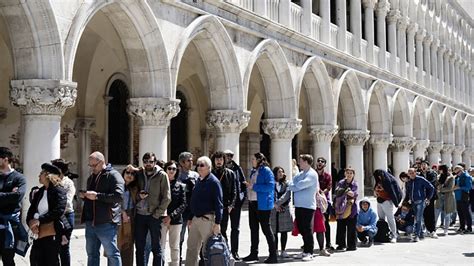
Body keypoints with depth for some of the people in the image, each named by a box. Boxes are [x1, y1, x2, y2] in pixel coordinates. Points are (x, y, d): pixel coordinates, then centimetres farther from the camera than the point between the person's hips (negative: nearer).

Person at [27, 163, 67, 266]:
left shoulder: (59, 191, -7)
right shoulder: (39, 193, 14)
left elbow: (58, 211, -18)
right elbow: (31, 211, 12)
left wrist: (39, 220, -19)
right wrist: (31, 222, -8)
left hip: (52, 233, -6)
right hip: (38, 233, 6)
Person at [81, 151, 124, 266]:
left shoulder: (113, 175, -7)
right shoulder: (91, 177, 19)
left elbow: (119, 196, -20)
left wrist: (97, 195, -22)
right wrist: (84, 195, 8)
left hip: (106, 223, -8)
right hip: (90, 222, 8)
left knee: (112, 254, -1)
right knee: (92, 254, 15)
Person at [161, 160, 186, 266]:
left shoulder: (180, 186, 5)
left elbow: (183, 204, 0)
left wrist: (171, 216, -10)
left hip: (176, 220, 1)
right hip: (161, 220, -1)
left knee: (175, 247, 7)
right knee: (160, 246, -2)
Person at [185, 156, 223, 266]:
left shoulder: (213, 182, -11)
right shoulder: (199, 181, 14)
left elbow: (218, 204, -15)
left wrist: (217, 223, -19)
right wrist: (190, 218, 18)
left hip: (207, 219, -8)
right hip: (196, 219, 8)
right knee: (191, 248, 11)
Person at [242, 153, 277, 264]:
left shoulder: (266, 171, -12)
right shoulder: (253, 171, 14)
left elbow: (270, 186, -22)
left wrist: (254, 187, -20)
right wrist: (248, 185, 6)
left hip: (262, 204, -9)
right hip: (252, 203, 9)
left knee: (266, 228, -6)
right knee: (253, 228, 15)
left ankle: (273, 255, 0)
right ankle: (254, 253, 25)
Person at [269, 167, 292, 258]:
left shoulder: (286, 184, 8)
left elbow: (287, 195, -6)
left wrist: (278, 203, -14)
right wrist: (275, 205, -11)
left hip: (284, 209, 1)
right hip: (273, 210, -1)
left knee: (284, 231, 2)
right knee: (274, 231, -1)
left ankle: (283, 251, 9)